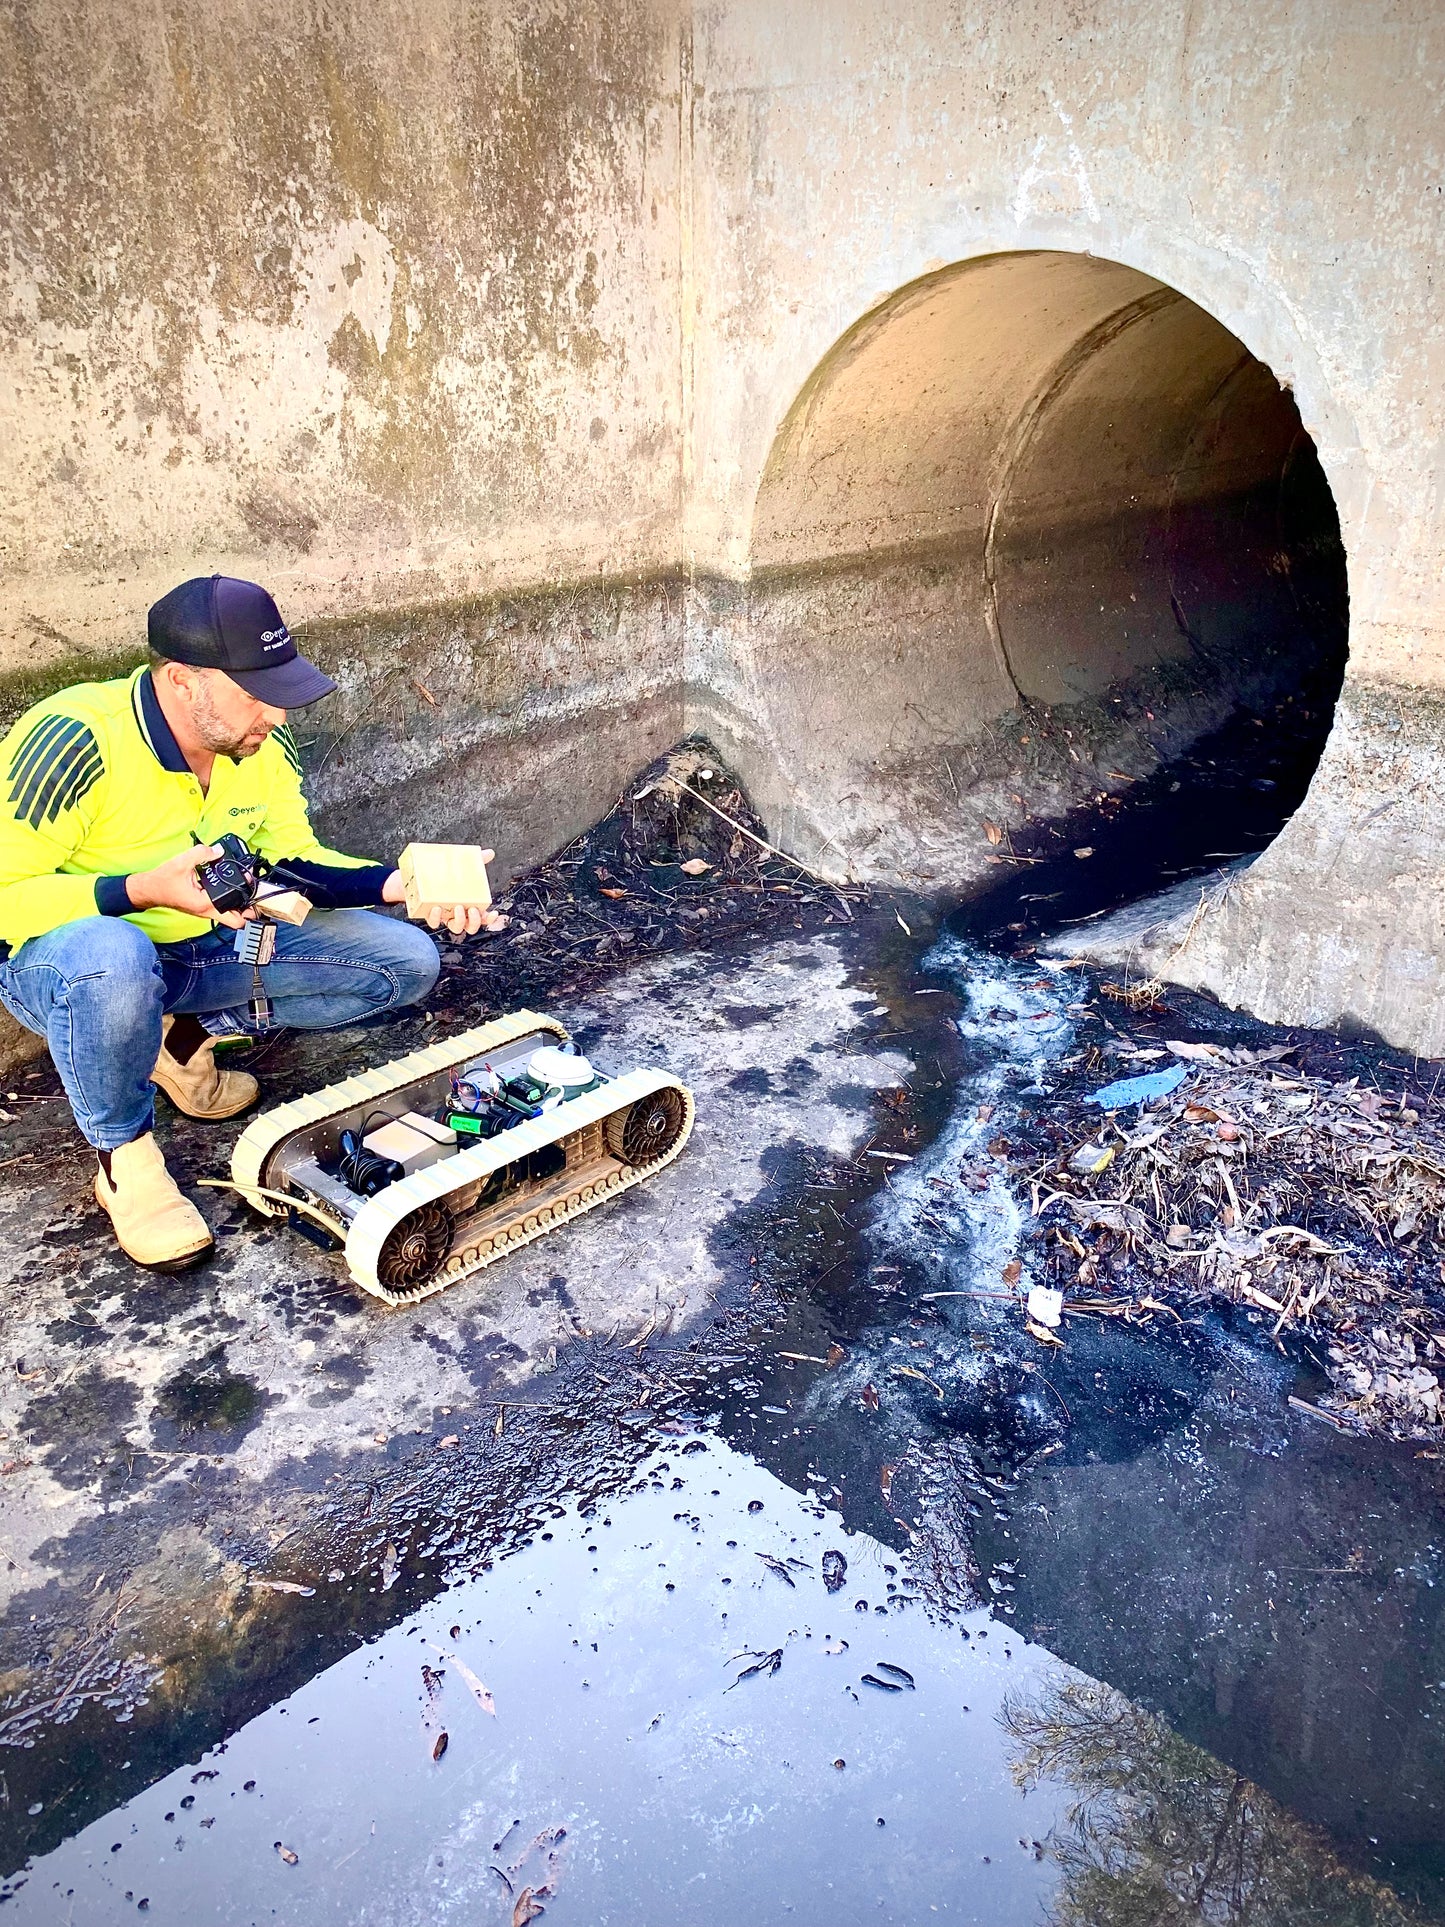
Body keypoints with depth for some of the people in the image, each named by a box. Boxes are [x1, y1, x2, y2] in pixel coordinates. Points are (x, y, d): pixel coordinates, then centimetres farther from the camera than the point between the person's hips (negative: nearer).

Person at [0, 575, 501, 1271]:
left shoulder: (264, 745, -8)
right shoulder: (73, 742, -27)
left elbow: (294, 860, -2)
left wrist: (404, 885, -19)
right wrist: (143, 891, -37)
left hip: (205, 946, 6)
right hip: (58, 951, -6)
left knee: (407, 961, -3)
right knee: (113, 957, -45)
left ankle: (187, 1039, 6)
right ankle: (123, 1157, -16)